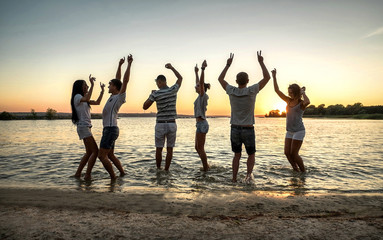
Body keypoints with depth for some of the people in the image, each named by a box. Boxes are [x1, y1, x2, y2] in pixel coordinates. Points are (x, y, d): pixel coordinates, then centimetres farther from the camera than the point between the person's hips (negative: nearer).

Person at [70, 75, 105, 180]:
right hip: (83, 127, -10)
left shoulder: (83, 98, 21)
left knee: (89, 152, 13)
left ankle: (78, 173, 18)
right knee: (95, 151, -12)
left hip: (86, 127, 10)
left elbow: (97, 102, 19)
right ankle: (87, 175, -9)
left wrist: (102, 90, 13)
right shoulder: (77, 97, -8)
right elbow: (87, 99, -31)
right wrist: (92, 85, -30)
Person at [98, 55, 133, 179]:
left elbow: (125, 81, -16)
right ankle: (122, 173, 23)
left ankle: (113, 178, -3)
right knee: (110, 155, 16)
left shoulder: (120, 97, -8)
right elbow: (118, 80, 24)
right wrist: (119, 65, 25)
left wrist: (129, 64, -17)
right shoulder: (114, 96, 15)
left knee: (102, 155, -10)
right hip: (109, 129, 10)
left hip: (111, 129, -10)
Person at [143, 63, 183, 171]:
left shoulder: (155, 94, -8)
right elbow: (180, 78, 17)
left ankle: (158, 169, 20)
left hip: (160, 124, -2)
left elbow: (145, 107, -2)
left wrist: (151, 95, 11)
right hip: (172, 124, 2)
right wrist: (171, 67, 25)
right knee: (169, 149, 8)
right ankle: (166, 170, 12)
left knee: (159, 149, 12)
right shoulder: (173, 90, -1)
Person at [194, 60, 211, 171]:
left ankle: (205, 168, 5)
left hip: (202, 124, -9)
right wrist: (196, 72, 33)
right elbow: (198, 83, 26)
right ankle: (206, 166, 23)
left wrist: (203, 69, -26)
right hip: (200, 124, 9)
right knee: (198, 148, 14)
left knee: (200, 148, -4)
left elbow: (201, 83, -21)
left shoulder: (203, 96, -8)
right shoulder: (201, 96, 14)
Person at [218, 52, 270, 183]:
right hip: (248, 130, -2)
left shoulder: (231, 91, -5)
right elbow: (267, 77, -2)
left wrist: (228, 64, 16)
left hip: (235, 129, 2)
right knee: (251, 155, 17)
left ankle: (234, 179, 15)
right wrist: (261, 62, 3)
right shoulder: (251, 91, -12)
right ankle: (249, 173, -6)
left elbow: (220, 79, 12)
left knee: (237, 155, 18)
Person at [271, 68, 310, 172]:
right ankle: (296, 170, 20)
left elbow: (307, 102, -35)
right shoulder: (289, 101, 7)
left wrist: (303, 92, -16)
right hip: (289, 131, 6)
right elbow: (277, 90, 6)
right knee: (287, 153, 4)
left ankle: (303, 171, 15)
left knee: (294, 154, -3)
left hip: (298, 131, -6)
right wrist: (274, 77, -2)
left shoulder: (302, 103, -9)